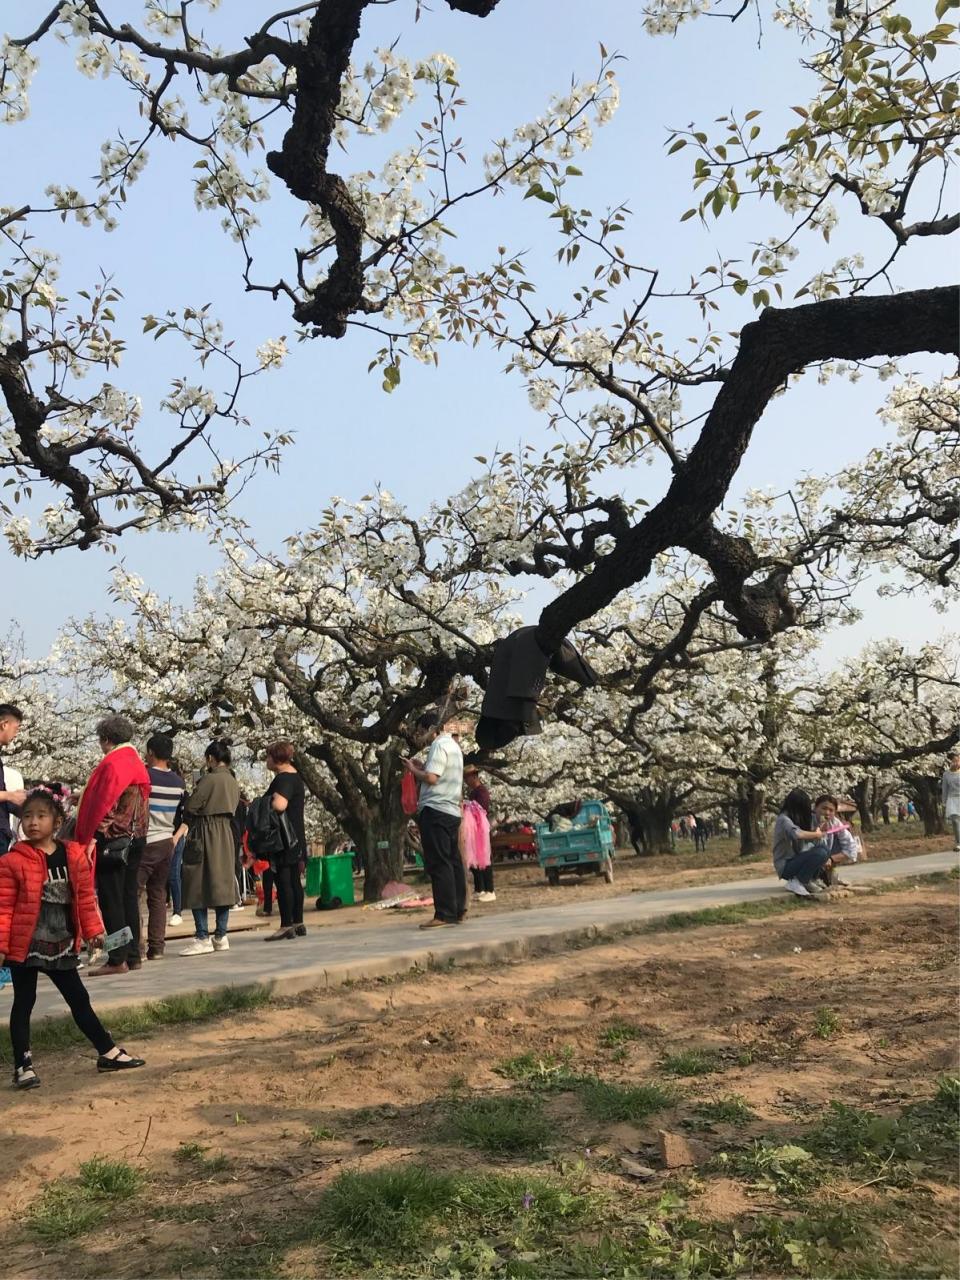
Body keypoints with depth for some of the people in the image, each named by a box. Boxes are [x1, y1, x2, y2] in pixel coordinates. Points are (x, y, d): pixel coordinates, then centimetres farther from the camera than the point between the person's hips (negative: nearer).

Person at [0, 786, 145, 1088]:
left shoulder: (75, 856, -1)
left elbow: (85, 898, 6)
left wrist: (93, 930, 5)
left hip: (62, 945, 3)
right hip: (24, 945, -3)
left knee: (79, 1000, 12)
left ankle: (107, 1052, 20)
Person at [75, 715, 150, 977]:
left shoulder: (112, 764, -14)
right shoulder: (138, 763, 12)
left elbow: (99, 804, -15)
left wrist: (84, 838, -6)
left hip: (111, 839, -8)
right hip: (135, 838, 9)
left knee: (110, 899, -4)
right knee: (129, 896, 13)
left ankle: (118, 959, -3)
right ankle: (133, 956, 17)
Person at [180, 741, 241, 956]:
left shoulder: (209, 779, -14)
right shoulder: (233, 782, 10)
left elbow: (190, 807, -12)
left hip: (205, 834, -8)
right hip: (226, 834, 8)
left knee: (198, 887, -3)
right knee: (222, 883, 10)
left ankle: (203, 938, -5)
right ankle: (221, 936, 13)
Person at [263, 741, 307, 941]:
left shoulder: (283, 778, -16)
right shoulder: (295, 777, 17)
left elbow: (279, 805, -31)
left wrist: (267, 802, -13)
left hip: (284, 838, -10)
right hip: (296, 838, 10)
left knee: (283, 881, -7)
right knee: (294, 881, 13)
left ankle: (287, 926, -6)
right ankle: (298, 923, 18)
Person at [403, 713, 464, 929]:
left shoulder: (439, 746, -10)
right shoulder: (453, 745, 21)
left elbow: (431, 778, -19)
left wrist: (413, 769, -3)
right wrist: (422, 767, 15)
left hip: (435, 810, -10)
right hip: (452, 811, 10)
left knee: (438, 864, -10)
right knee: (453, 861, 10)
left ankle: (445, 915, -11)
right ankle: (458, 910, 14)